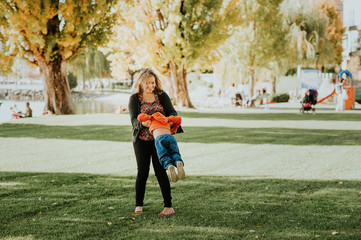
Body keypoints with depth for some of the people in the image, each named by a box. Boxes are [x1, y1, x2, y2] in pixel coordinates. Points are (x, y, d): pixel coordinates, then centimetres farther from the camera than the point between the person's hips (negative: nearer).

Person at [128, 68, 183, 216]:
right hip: (141, 140, 0)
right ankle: (138, 205, 14)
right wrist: (143, 123, -33)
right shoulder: (134, 98, 0)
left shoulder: (162, 96, 4)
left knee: (160, 171, -4)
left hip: (159, 139, 0)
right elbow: (134, 119, -10)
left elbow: (172, 112, -4)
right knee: (142, 171, 1)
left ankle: (168, 206, -1)